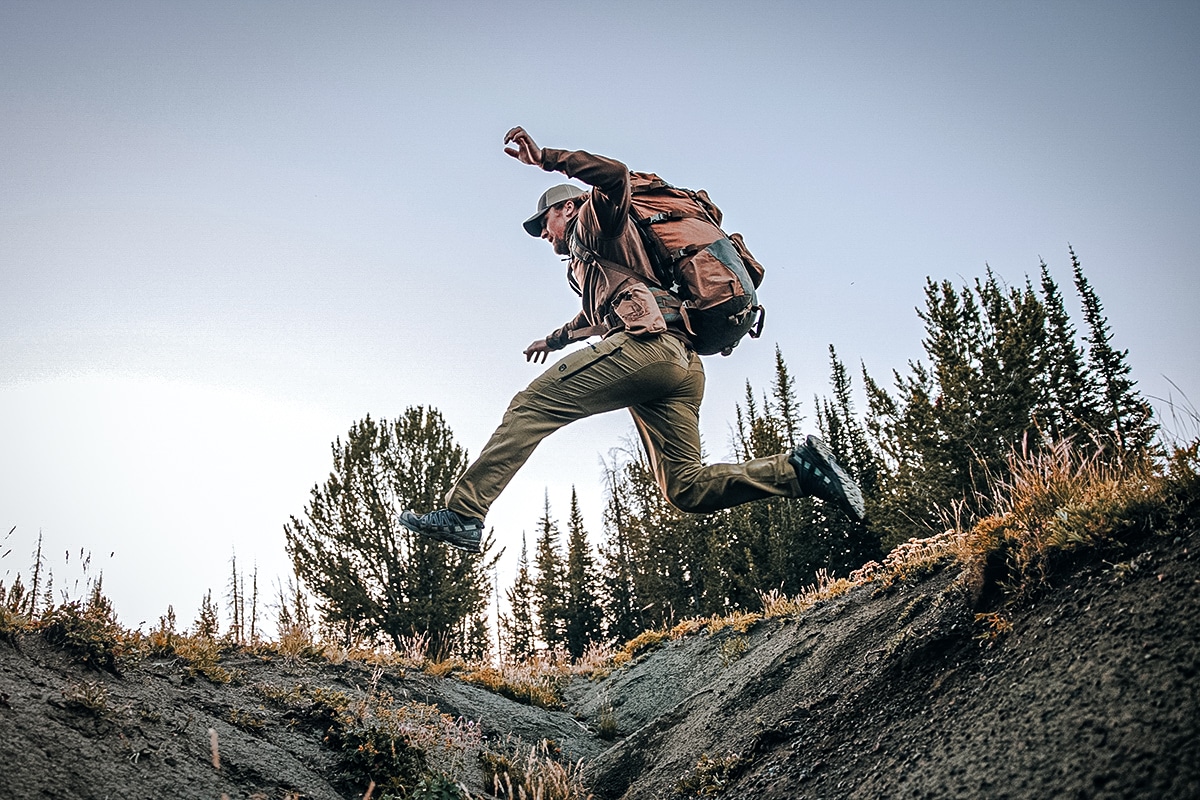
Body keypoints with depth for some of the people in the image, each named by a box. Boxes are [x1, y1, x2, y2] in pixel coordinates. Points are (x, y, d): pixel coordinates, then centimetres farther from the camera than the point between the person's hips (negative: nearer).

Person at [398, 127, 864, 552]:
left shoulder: (592, 225, 17)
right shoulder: (589, 267, 42)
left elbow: (615, 174, -6)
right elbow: (594, 315, 62)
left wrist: (546, 158, -8)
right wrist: (554, 341, 77)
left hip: (645, 345, -9)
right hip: (683, 365, 9)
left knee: (531, 407, -10)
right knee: (687, 490, 0)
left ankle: (463, 514, -19)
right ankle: (802, 468, -9)